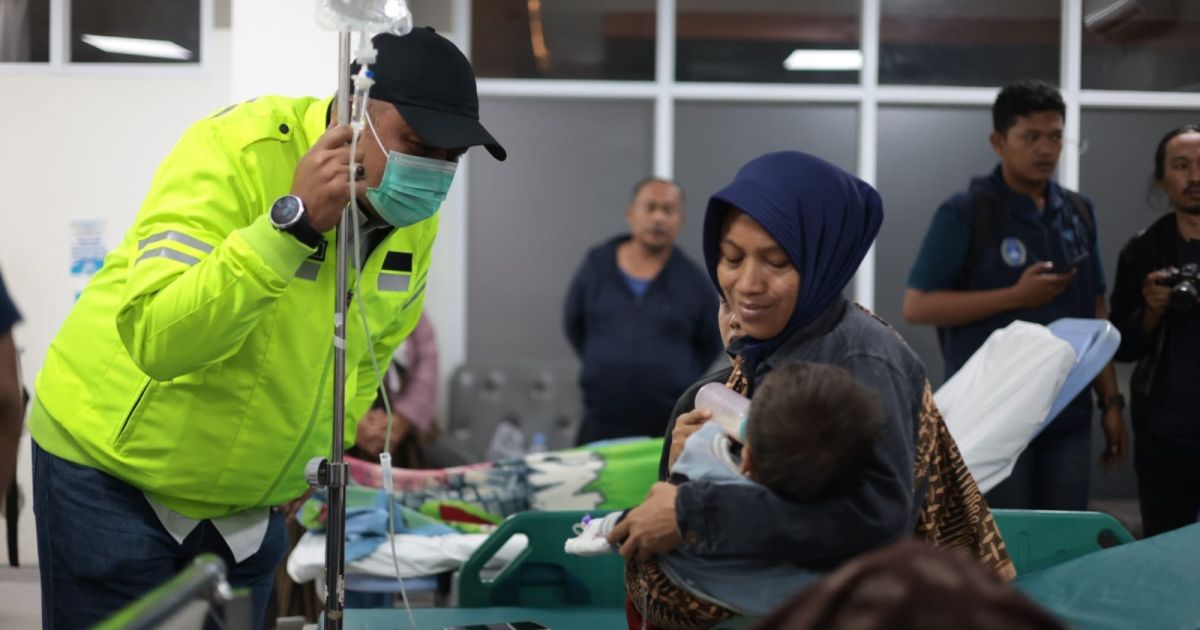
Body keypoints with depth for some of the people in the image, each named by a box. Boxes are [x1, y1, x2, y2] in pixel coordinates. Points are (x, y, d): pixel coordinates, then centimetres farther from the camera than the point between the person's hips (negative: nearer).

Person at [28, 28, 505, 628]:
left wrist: (311, 467, 9)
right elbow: (157, 341, -37)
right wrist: (293, 223, -43)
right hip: (114, 472, -5)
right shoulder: (235, 153, -25)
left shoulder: (415, 217, -5)